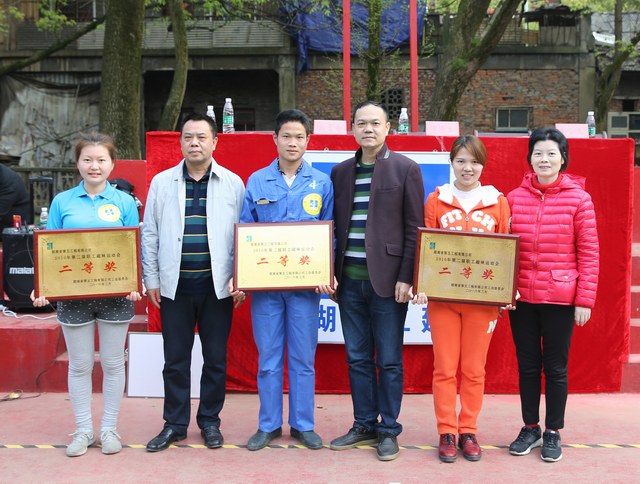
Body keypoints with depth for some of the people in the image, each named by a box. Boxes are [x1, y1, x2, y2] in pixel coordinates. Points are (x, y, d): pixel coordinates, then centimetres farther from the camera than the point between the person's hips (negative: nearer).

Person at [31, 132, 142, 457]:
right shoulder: (62, 202, 2)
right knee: (80, 365, 9)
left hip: (116, 295, 0)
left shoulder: (124, 202, 1)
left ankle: (109, 429, 21)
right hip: (72, 294, 1)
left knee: (113, 363, 8)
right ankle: (83, 430, 21)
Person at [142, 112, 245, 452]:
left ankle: (209, 421, 22)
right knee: (175, 359, 7)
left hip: (217, 285, 0)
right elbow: (150, 234, 7)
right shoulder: (162, 182, 5)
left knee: (215, 358, 8)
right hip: (175, 286, 1)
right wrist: (151, 280, 4)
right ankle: (175, 424, 18)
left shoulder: (232, 183, 3)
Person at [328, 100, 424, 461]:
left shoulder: (406, 169, -2)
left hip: (387, 279, -4)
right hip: (350, 279, 4)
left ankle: (389, 430, 16)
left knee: (389, 360, 4)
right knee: (358, 359, 11)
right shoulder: (341, 172, 11)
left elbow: (414, 228, -5)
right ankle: (364, 425, 23)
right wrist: (332, 273, 3)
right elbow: (335, 226, 13)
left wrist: (405, 277, -11)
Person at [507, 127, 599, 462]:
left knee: (555, 367, 8)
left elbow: (589, 254, -4)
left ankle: (553, 433, 22)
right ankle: (530, 428, 27)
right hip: (521, 298, 3)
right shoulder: (514, 198, 3)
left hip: (560, 299, -3)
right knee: (527, 365, 12)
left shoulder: (578, 199, -4)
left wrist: (585, 300, -8)